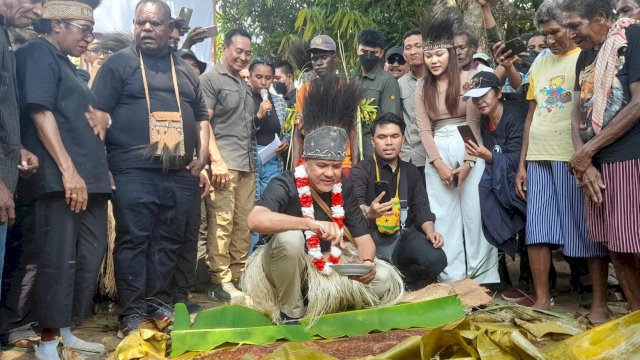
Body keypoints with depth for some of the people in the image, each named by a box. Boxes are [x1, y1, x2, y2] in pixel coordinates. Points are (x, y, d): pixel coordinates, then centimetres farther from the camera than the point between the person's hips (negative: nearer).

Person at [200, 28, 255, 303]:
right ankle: (221, 282, -3)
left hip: (248, 165, 7)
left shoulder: (246, 86, 23)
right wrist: (216, 160, -15)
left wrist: (261, 114, 13)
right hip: (224, 164, -7)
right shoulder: (211, 79, 1)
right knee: (222, 223, -8)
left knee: (244, 224, 6)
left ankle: (239, 277, 13)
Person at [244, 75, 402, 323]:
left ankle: (331, 302, 13)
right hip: (284, 271, -5)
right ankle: (291, 310, -13)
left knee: (382, 280, -12)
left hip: (326, 267, 5)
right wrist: (311, 224, -51)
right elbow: (255, 220, -42)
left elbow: (363, 237, -1)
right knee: (289, 237, -36)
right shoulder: (285, 185, -22)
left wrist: (367, 263, -25)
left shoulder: (344, 188, -4)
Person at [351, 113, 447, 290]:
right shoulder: (362, 170, 0)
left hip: (404, 235, 4)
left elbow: (422, 208, 10)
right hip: (372, 236, -4)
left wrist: (430, 231, -11)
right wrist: (369, 212, -41)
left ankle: (406, 286, 5)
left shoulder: (411, 171, 17)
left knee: (436, 258, -24)